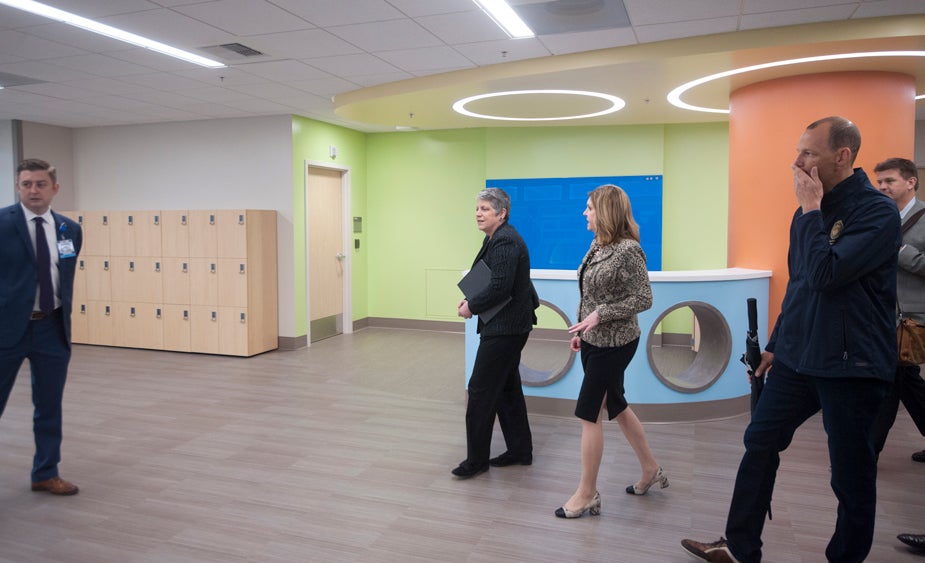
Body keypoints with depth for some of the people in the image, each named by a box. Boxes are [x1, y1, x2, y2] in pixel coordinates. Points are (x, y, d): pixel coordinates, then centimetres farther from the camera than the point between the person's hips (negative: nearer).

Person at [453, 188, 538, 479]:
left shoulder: (506, 241, -18)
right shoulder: (495, 239, 12)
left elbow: (500, 287, -25)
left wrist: (471, 306, -13)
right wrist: (471, 300, 0)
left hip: (504, 328, -10)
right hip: (506, 326, 10)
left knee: (481, 390, -4)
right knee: (507, 388, 16)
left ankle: (476, 459, 7)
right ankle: (520, 451, 26)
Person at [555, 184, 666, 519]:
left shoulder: (627, 250, -20)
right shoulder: (597, 244, 6)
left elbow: (644, 298, -18)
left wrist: (601, 314, -24)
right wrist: (580, 329, 14)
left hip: (613, 344, -9)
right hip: (594, 341, 9)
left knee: (589, 415, -2)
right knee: (617, 407, 19)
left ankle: (587, 494, 11)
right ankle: (651, 470, 37)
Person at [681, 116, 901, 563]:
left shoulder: (877, 212, -14)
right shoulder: (814, 210, 8)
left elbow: (824, 274, -27)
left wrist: (810, 208, -18)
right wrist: (776, 344, 19)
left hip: (851, 366, -7)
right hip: (797, 357, 8)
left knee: (851, 475, 7)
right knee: (759, 444, 12)